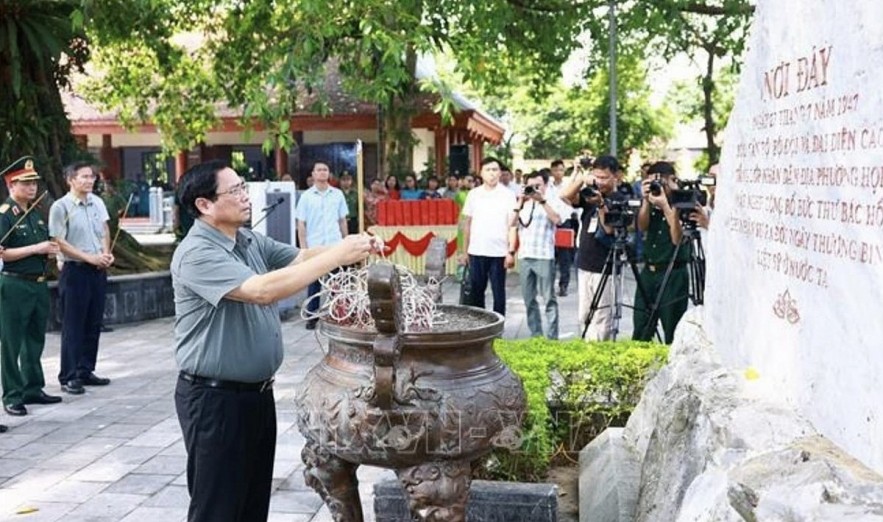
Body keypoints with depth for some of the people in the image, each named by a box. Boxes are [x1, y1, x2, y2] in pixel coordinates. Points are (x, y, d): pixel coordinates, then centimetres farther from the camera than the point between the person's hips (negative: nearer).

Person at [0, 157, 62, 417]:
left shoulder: (35, 213, 13)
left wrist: (50, 250, 4)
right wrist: (35, 249, -18)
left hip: (39, 284, 8)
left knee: (35, 341, 15)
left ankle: (33, 389, 26)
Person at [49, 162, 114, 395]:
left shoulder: (97, 202, 8)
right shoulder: (61, 207, -10)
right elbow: (59, 243, -11)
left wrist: (106, 253, -1)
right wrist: (89, 257, -16)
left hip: (98, 270, 6)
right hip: (75, 271, -6)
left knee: (93, 324, 11)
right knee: (73, 327, -1)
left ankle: (85, 371, 22)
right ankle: (69, 377, 6)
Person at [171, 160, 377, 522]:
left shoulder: (251, 241, 7)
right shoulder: (196, 254, -22)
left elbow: (301, 257, 1)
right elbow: (262, 290, -32)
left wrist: (351, 249, -20)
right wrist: (337, 256, -31)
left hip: (257, 391, 9)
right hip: (215, 398, -8)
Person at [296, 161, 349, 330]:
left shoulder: (338, 194, 5)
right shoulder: (306, 196, -1)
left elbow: (342, 221, 12)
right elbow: (301, 224, 0)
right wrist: (303, 248, -6)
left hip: (335, 246, 2)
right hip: (314, 247, -2)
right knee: (314, 283, 5)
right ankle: (312, 317, 13)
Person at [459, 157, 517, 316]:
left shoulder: (508, 195, -1)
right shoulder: (473, 194, 7)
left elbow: (512, 225, -3)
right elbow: (467, 223, 11)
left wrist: (511, 252, -11)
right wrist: (465, 251, 9)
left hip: (499, 252, -3)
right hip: (476, 251, 3)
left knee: (498, 292, 4)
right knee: (476, 291, 10)